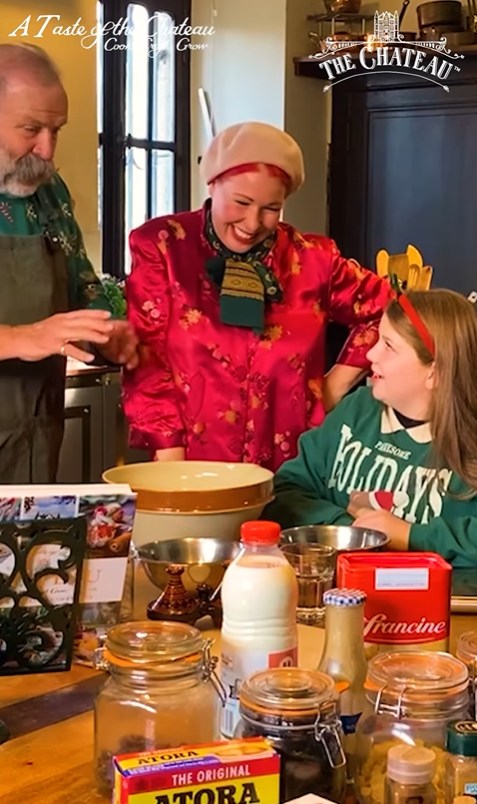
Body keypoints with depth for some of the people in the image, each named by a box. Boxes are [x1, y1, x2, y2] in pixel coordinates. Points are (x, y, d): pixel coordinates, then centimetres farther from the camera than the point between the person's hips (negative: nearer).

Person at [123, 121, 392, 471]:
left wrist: (334, 387, 9)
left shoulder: (310, 258, 2)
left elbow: (380, 310, 16)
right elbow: (147, 360, -6)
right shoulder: (162, 246, -3)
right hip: (191, 467, -1)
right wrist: (170, 459, -12)